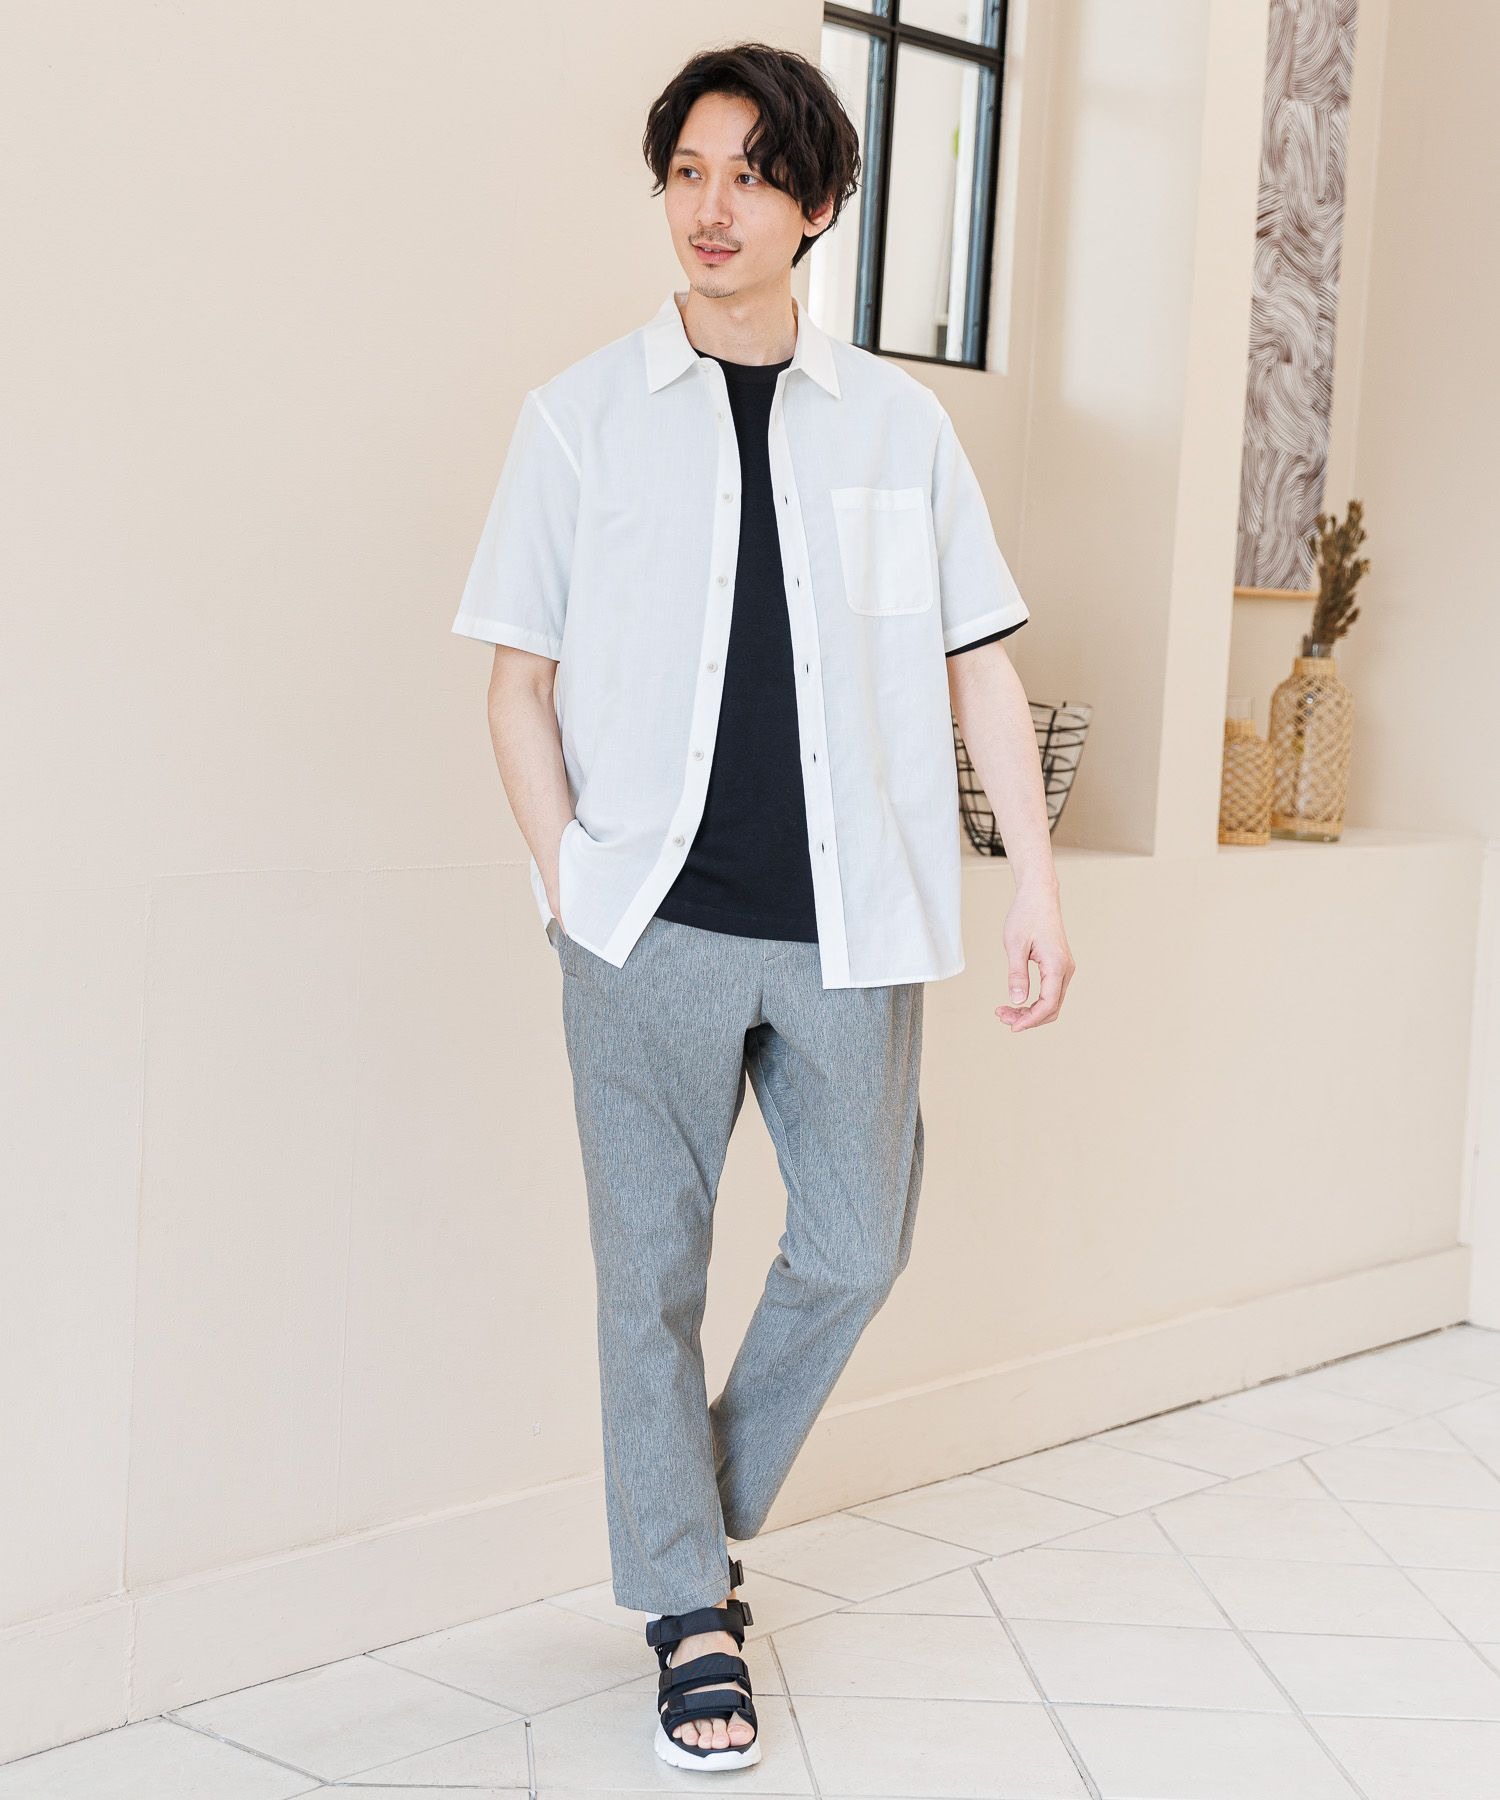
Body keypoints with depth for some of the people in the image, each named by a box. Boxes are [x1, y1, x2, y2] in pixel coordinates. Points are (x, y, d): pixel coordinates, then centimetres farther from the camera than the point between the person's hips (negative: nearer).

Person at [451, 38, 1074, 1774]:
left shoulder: (897, 420, 7)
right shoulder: (582, 414, 4)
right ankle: (689, 1608, 20)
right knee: (653, 1269, 4)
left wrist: (1036, 884, 5)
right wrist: (570, 882, -5)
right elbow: (519, 676, 4)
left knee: (856, 1245, 8)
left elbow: (979, 663, 10)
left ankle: (710, 1511, 33)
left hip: (849, 923, 2)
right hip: (654, 928, -2)